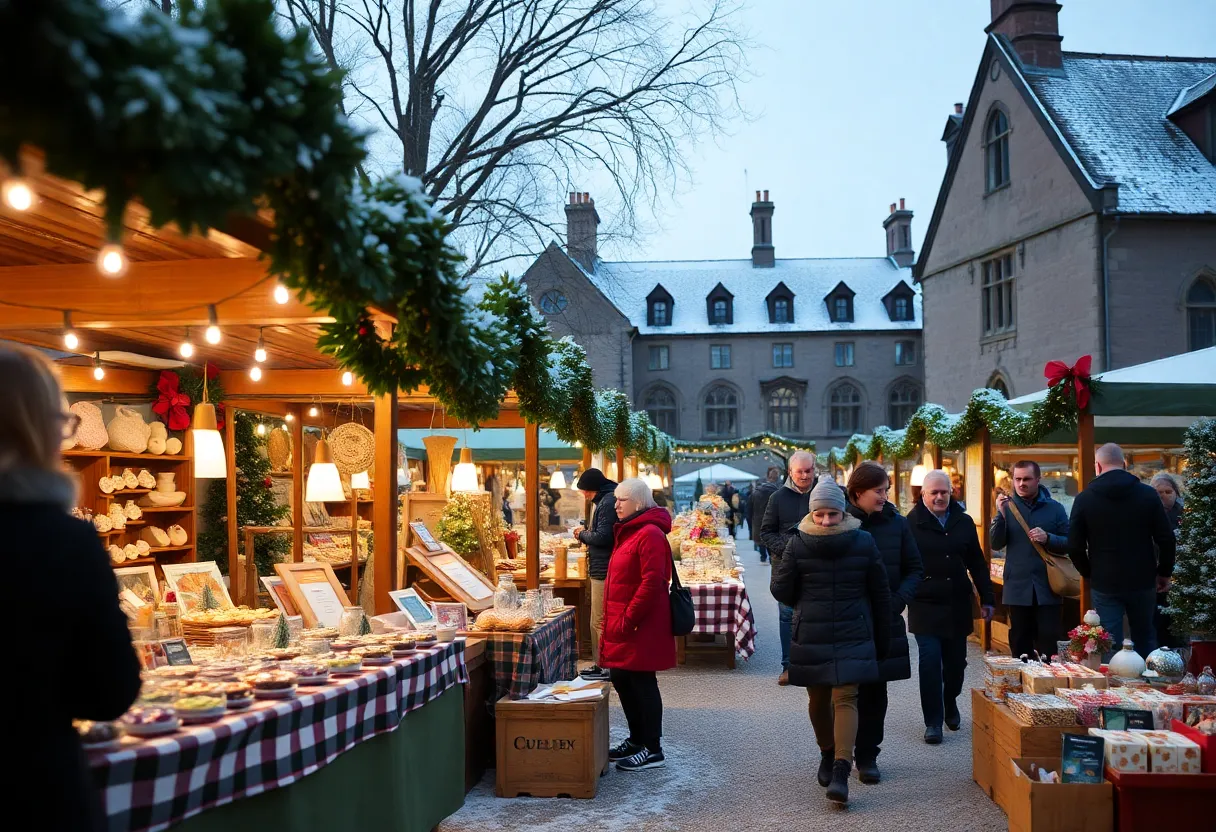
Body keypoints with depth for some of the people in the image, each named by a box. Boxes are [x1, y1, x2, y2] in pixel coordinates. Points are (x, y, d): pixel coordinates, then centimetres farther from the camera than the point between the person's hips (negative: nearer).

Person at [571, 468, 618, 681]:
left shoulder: (607, 503, -17)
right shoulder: (604, 501, 16)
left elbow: (603, 537, -23)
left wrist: (583, 534, -7)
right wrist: (586, 533, 6)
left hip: (604, 570, -11)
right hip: (601, 569, 11)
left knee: (601, 621, -4)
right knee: (598, 621, 17)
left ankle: (605, 667, 1)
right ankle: (599, 664, 25)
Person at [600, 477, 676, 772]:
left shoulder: (650, 534, -17)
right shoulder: (630, 531, 16)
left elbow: (652, 582, -24)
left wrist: (628, 620, -21)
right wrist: (615, 621, 16)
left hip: (640, 627, -10)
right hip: (621, 623, 10)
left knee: (642, 684, -2)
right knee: (622, 679, 15)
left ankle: (652, 749, 8)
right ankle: (637, 739, 29)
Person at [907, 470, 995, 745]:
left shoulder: (964, 523, 7)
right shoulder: (911, 523, -5)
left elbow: (977, 564, 12)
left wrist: (986, 599, 10)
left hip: (957, 607, 4)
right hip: (925, 607, -4)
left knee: (956, 662, 12)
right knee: (929, 662, -7)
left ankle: (950, 705, 37)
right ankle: (933, 722, 2)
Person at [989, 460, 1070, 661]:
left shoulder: (1055, 508, 2)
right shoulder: (1008, 507, 4)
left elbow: (1069, 544, 2)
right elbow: (995, 544, -2)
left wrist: (1047, 538, -17)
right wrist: (1001, 515, -15)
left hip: (1047, 589, -1)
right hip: (1018, 589, 1)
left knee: (1048, 643, 0)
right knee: (1020, 645, 8)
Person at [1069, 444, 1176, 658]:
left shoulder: (1084, 498, -4)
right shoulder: (1148, 494, -2)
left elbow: (1075, 546, -4)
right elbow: (1166, 539, -2)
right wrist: (1164, 572, 11)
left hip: (1104, 584, -1)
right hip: (1142, 581, 2)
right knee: (1145, 641, 16)